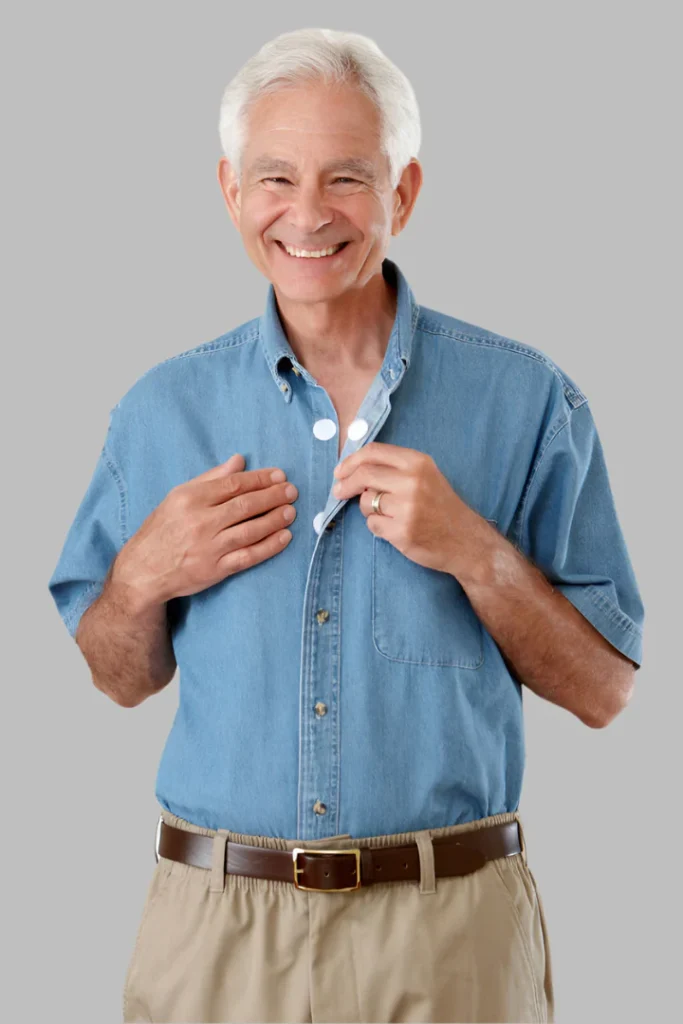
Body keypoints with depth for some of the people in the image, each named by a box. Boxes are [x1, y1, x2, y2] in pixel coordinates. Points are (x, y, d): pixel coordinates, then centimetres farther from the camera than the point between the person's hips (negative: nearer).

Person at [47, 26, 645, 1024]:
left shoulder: (527, 400, -3)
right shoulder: (163, 409, 3)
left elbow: (603, 691, -2)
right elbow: (121, 681, 11)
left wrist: (473, 552, -17)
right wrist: (145, 576, -9)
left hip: (452, 936, -1)